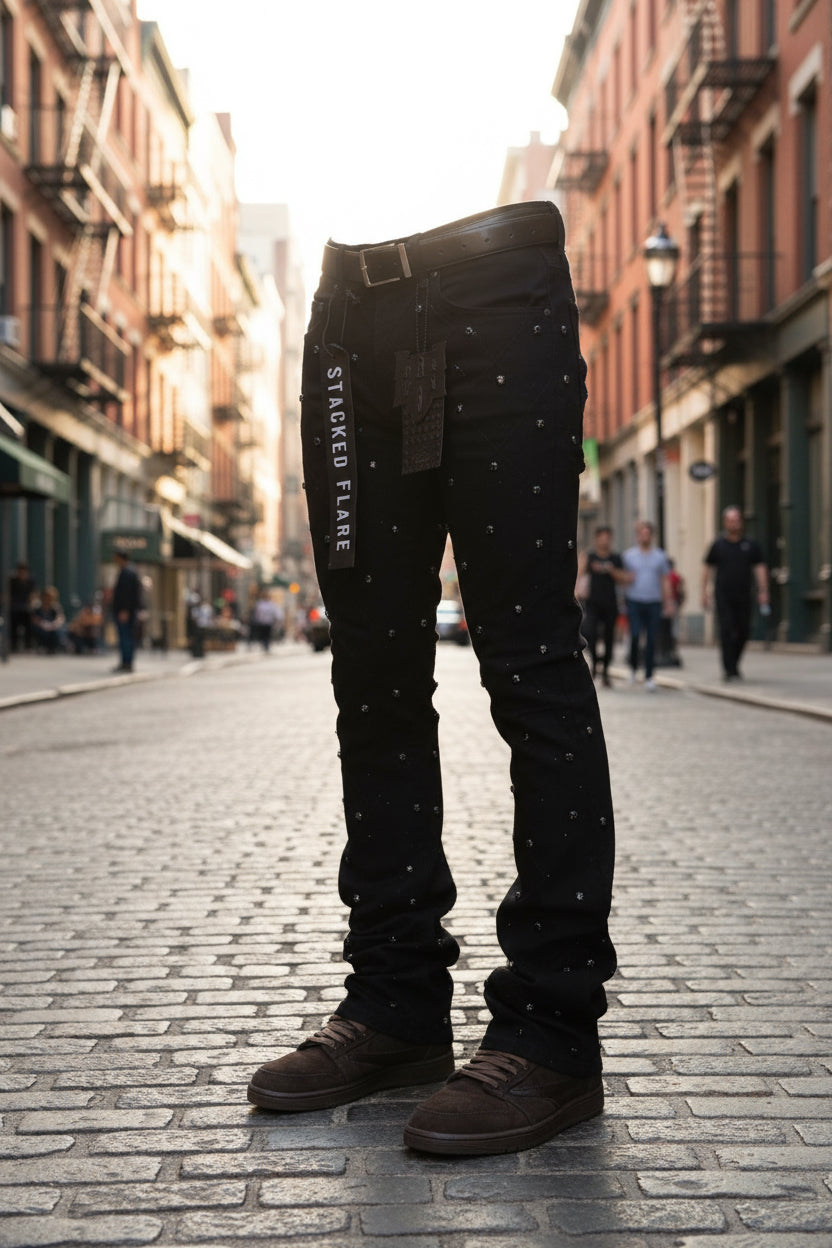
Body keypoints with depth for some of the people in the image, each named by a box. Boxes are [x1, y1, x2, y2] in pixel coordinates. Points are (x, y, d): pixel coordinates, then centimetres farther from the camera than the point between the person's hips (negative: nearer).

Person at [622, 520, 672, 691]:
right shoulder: (629, 554, 6)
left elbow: (665, 580, 11)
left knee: (651, 640, 0)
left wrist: (668, 601, 5)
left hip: (654, 602, 1)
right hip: (634, 601, -1)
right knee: (635, 636, -13)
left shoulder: (660, 555, 9)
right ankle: (633, 666, 12)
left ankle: (649, 677, 6)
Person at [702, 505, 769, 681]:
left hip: (743, 596, 2)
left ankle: (733, 664, 24)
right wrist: (705, 592, 5)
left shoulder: (751, 545, 6)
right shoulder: (718, 545, 5)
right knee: (726, 630, -9)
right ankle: (729, 670, -6)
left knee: (744, 631, 3)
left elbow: (760, 568, 5)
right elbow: (707, 569, 10)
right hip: (723, 596, -2)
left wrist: (763, 591, -4)